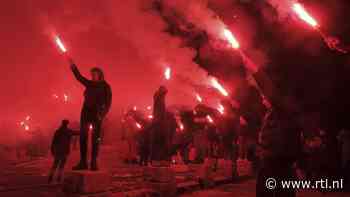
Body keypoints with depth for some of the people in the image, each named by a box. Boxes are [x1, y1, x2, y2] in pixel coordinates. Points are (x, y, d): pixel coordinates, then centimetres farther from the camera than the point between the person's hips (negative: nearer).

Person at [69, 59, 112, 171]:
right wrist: (73, 66, 6)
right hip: (86, 112, 5)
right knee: (83, 137, -1)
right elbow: (79, 77, 17)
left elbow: (108, 102, -4)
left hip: (96, 113, -4)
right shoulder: (89, 84, 15)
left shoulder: (105, 87, 1)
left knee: (95, 138, -4)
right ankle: (83, 162, 2)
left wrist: (102, 114, -15)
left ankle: (94, 163, -4)